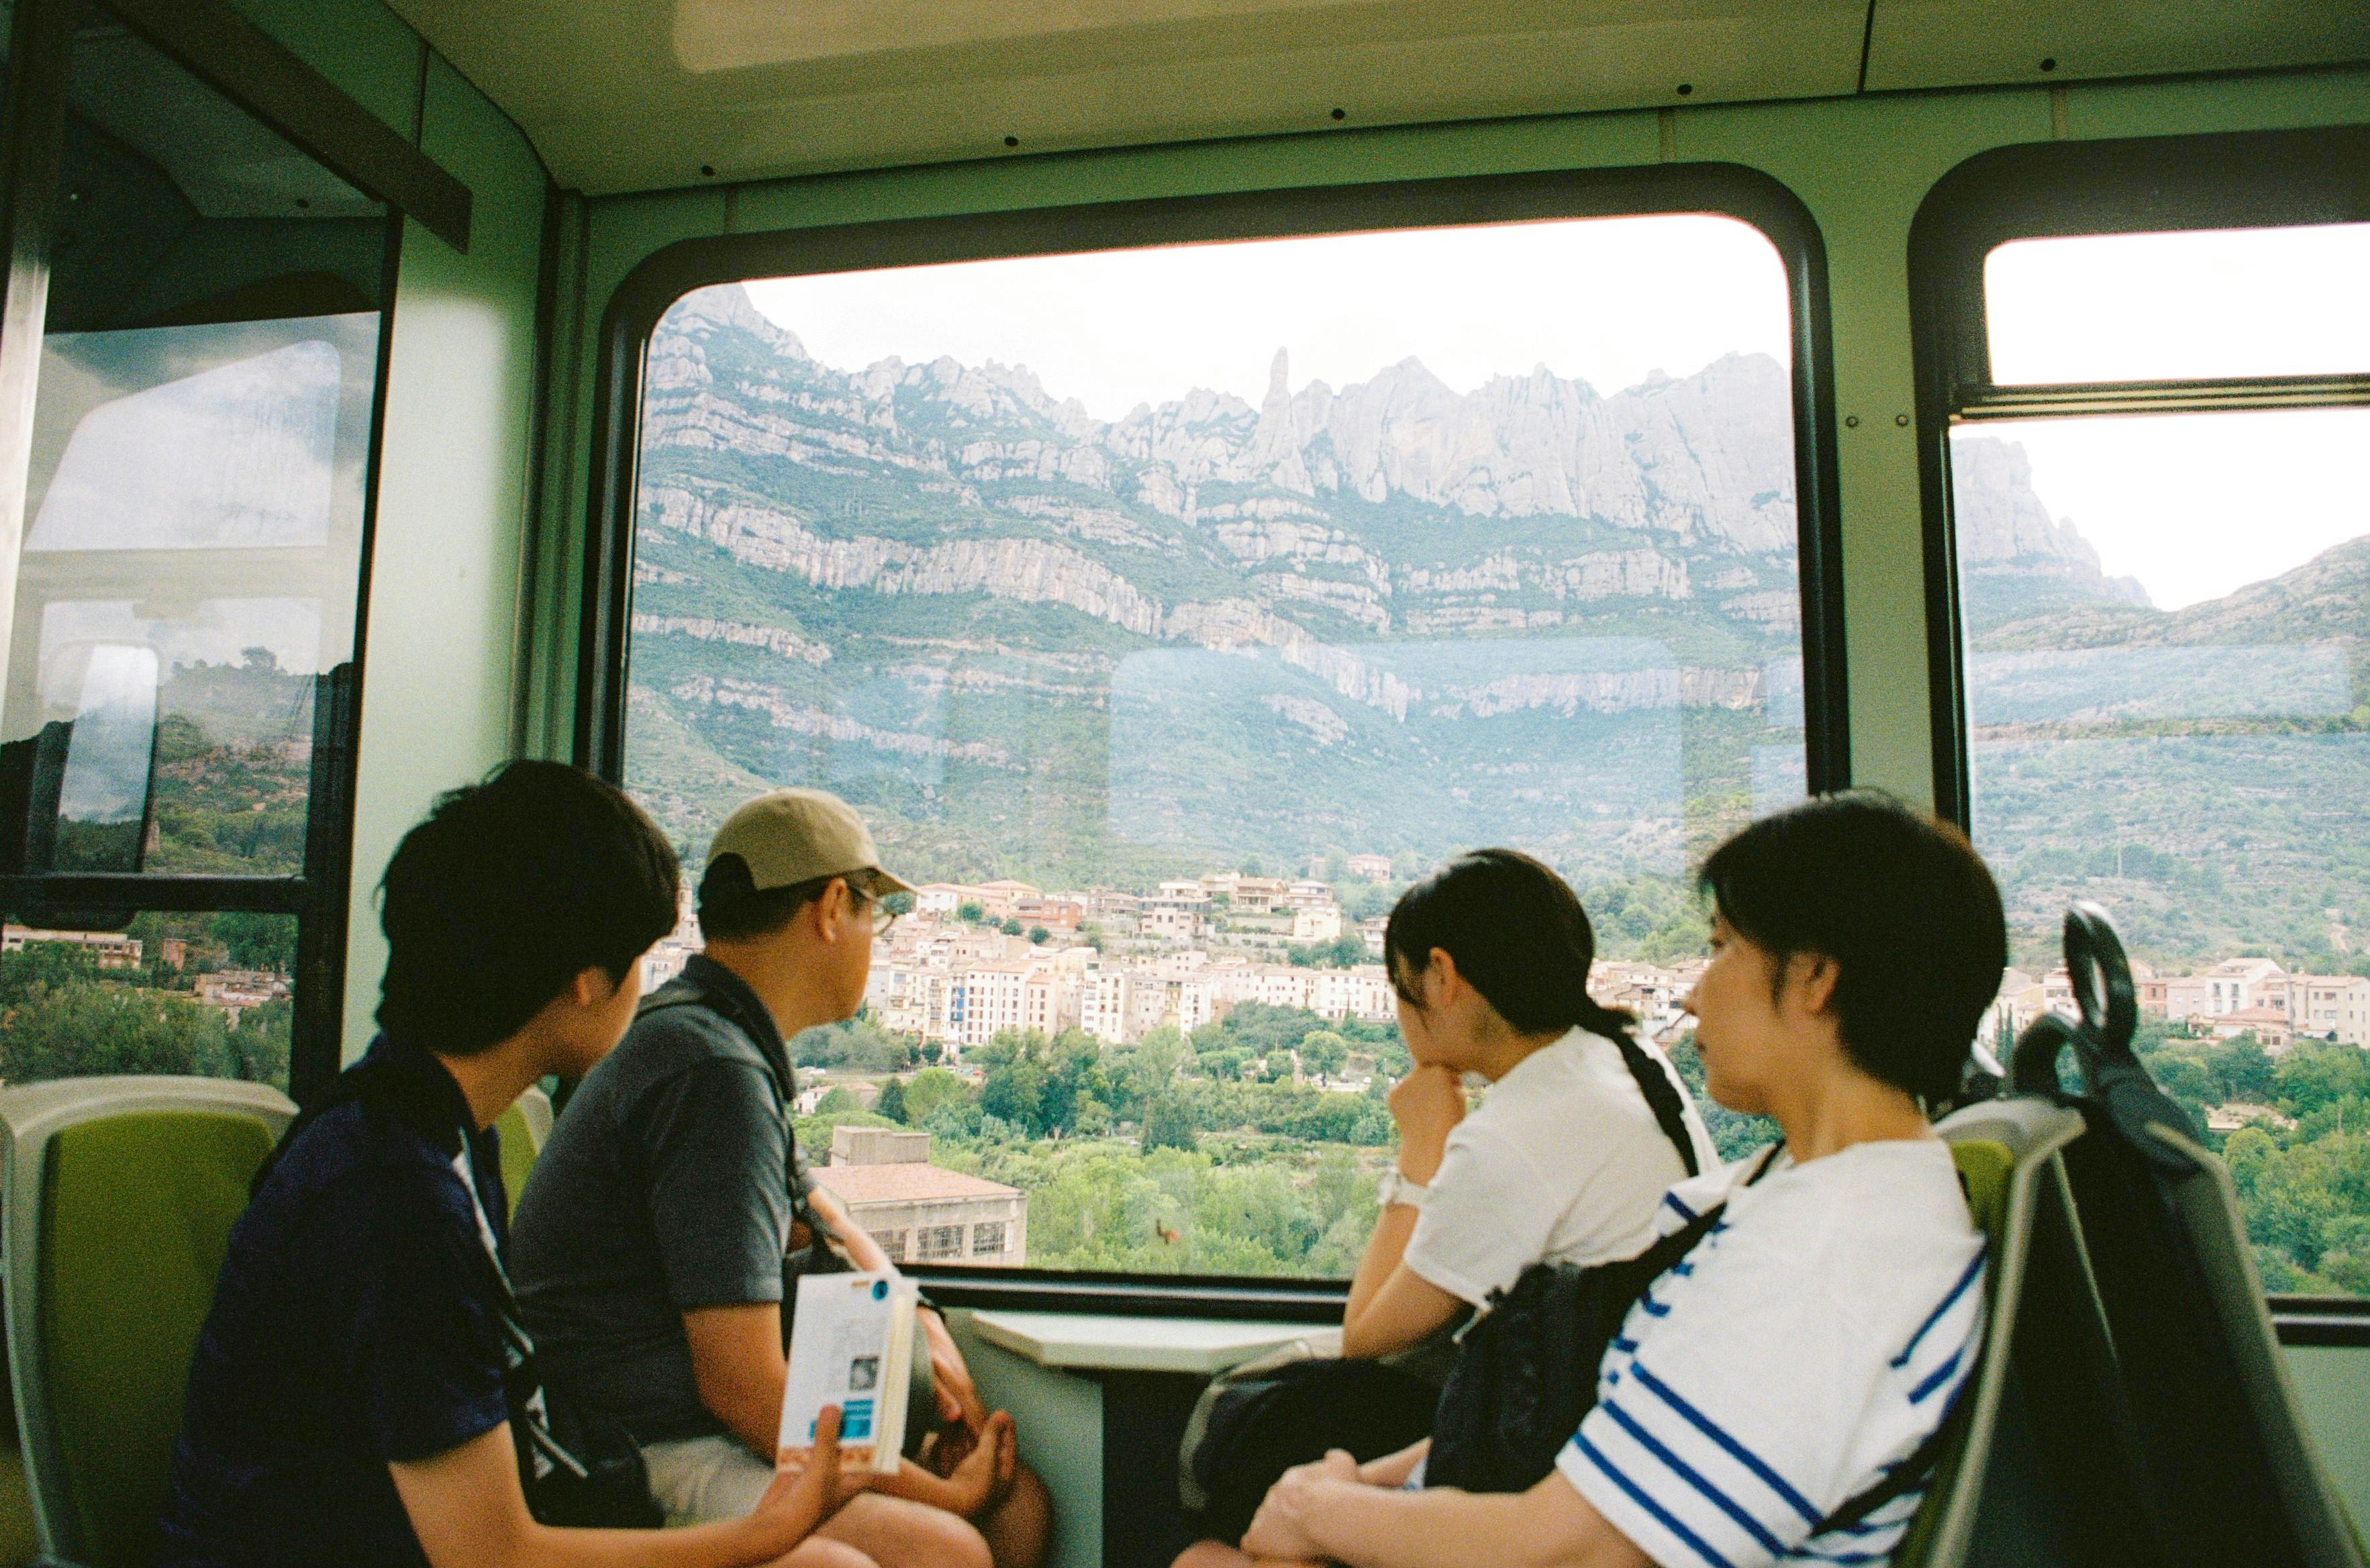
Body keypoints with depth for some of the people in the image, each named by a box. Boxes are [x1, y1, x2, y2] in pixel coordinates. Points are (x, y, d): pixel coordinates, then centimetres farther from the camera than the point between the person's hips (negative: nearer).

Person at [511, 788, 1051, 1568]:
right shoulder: (717, 1072, -21)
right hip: (639, 1466, -10)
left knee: (1017, 1500, 1)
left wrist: (925, 1329, 13)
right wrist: (945, 1496, -14)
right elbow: (743, 1387, -23)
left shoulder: (692, 1031, 13)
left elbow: (819, 1216, 28)